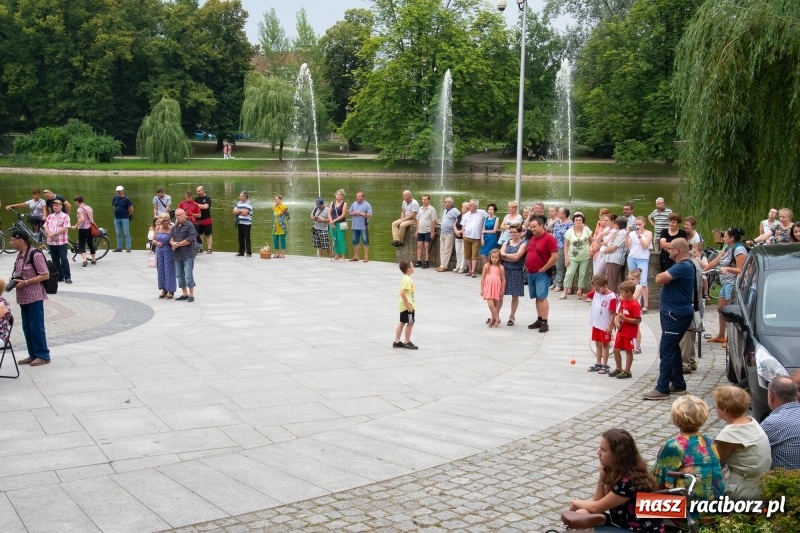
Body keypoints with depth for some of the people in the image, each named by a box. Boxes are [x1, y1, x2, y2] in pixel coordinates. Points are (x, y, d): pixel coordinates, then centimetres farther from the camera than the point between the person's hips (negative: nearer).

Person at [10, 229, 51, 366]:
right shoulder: (20, 255, 9)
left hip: (34, 297, -8)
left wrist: (25, 282, -19)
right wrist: (15, 280, 2)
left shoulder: (35, 255, -16)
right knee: (27, 327, 12)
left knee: (36, 327, -2)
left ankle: (43, 356, 7)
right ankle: (33, 355, 20)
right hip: (23, 297, 8)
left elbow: (45, 275, -16)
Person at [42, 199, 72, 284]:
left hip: (62, 242, -6)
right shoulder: (50, 216, 15)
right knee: (55, 260, 8)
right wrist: (50, 235, -12)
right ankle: (59, 276, 15)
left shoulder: (65, 216, -1)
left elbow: (65, 228, -11)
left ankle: (67, 277, -7)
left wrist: (54, 234, -15)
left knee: (64, 259, -10)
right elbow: (45, 227, 7)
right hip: (51, 242, 6)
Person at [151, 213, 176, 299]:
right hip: (159, 251, 5)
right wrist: (157, 243, -8)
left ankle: (170, 291, 9)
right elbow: (153, 240, 12)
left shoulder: (172, 228, -10)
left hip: (169, 252, -5)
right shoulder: (158, 228, 4)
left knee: (169, 270, 0)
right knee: (161, 270, 10)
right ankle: (164, 289, 22)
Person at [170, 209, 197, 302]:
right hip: (177, 255, 8)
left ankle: (191, 295, 4)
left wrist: (178, 244, -12)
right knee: (179, 275, 12)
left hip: (188, 254, -8)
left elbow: (190, 239, -16)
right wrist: (172, 243, -9)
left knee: (188, 275, -5)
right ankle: (184, 294, 22)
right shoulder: (174, 227, 15)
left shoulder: (189, 226, -8)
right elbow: (171, 237, 14)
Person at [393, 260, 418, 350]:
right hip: (407, 306, -10)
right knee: (410, 323, -2)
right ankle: (407, 342, 5)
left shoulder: (405, 278, 11)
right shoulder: (407, 280, -20)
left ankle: (397, 341, 18)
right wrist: (408, 305, -24)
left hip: (404, 305, 10)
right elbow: (402, 293, -27)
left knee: (402, 323, 13)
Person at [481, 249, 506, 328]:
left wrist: (502, 290, 0)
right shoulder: (486, 266, 0)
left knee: (495, 304, 7)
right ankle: (497, 319, -1)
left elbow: (503, 280, 2)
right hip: (488, 288, 0)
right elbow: (482, 278, 4)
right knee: (490, 303, -11)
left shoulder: (501, 267, -2)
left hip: (497, 288, 0)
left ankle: (493, 319, 20)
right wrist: (482, 289, 2)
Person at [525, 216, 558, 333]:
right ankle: (539, 320, 17)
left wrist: (543, 269, -15)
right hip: (531, 273, 8)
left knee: (542, 297, -12)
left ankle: (544, 323, -11)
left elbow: (555, 256, -17)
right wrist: (526, 265, 11)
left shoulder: (549, 238, -11)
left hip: (542, 273, -8)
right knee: (537, 297, 11)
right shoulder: (532, 239, 13)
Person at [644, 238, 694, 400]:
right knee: (673, 349, 18)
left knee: (666, 351, -9)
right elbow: (663, 280, 14)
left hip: (677, 314, -11)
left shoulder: (683, 267, -21)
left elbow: (659, 279, -25)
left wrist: (661, 276, -5)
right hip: (675, 312, 11)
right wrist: (664, 277, -6)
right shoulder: (683, 265, 15)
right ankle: (678, 384, 27)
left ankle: (662, 389, -7)